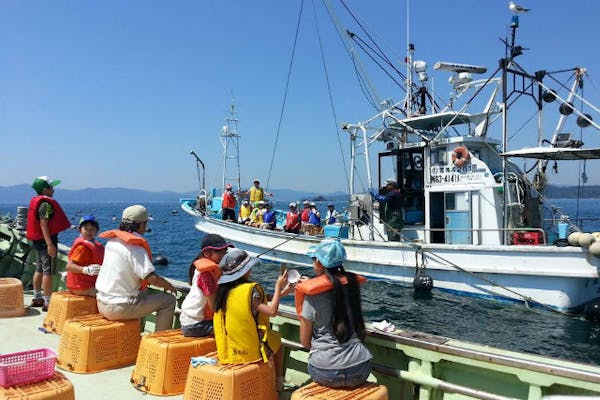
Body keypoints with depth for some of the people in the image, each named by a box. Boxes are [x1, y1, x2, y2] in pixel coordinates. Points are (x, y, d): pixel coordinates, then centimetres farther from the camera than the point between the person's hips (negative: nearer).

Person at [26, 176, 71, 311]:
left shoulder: (37, 201, 14)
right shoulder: (46, 204, -17)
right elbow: (43, 224, -24)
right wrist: (50, 244, -27)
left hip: (39, 240, 11)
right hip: (46, 240, -11)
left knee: (39, 269, 17)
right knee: (48, 271, -7)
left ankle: (37, 298, 27)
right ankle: (48, 302, -4)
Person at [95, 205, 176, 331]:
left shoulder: (112, 241, 6)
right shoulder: (135, 249, -19)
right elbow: (153, 278, -24)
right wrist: (169, 286, -3)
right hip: (120, 309, -9)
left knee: (144, 294, 33)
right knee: (169, 300, -2)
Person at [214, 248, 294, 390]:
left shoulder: (223, 289, 0)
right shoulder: (250, 289, -21)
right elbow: (272, 311, -22)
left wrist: (280, 293, 8)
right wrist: (278, 286, -11)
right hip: (251, 350, -6)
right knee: (276, 338, 27)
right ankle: (278, 381, 35)